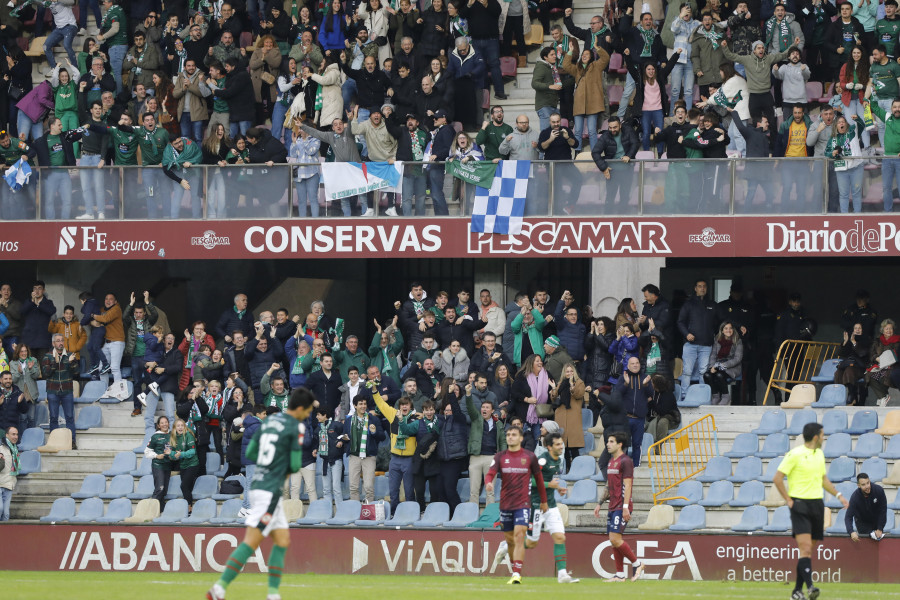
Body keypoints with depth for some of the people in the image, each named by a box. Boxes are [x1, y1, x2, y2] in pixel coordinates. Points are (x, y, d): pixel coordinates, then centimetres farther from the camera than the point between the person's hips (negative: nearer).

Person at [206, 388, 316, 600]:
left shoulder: (270, 420, 13)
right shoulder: (296, 427, -10)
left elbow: (250, 452, 17)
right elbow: (295, 465, -10)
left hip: (258, 485, 9)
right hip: (270, 491, -9)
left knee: (283, 539, 13)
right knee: (251, 542, -10)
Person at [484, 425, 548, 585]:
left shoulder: (529, 457, 1)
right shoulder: (500, 456, 5)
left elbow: (539, 479, 10)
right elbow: (490, 473, -7)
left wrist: (543, 501, 15)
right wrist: (488, 483, -32)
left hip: (522, 504, -3)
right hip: (505, 504, 3)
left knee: (519, 537, -15)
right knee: (510, 540, 10)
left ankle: (517, 574, -19)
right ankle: (515, 569, 29)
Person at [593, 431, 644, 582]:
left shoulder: (625, 461, -10)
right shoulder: (611, 461, 17)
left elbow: (627, 485, -15)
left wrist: (625, 507, -21)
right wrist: (599, 504, 23)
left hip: (621, 507, -9)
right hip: (612, 507, 9)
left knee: (615, 539, -14)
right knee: (614, 541, 6)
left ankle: (637, 564, 0)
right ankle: (620, 575, 8)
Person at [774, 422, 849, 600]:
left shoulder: (819, 454, 15)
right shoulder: (795, 455, -8)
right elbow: (777, 478, -8)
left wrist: (838, 495, 16)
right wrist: (788, 500, -10)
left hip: (817, 505, 7)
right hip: (800, 505, -7)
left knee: (810, 551, 6)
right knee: (805, 548, -18)